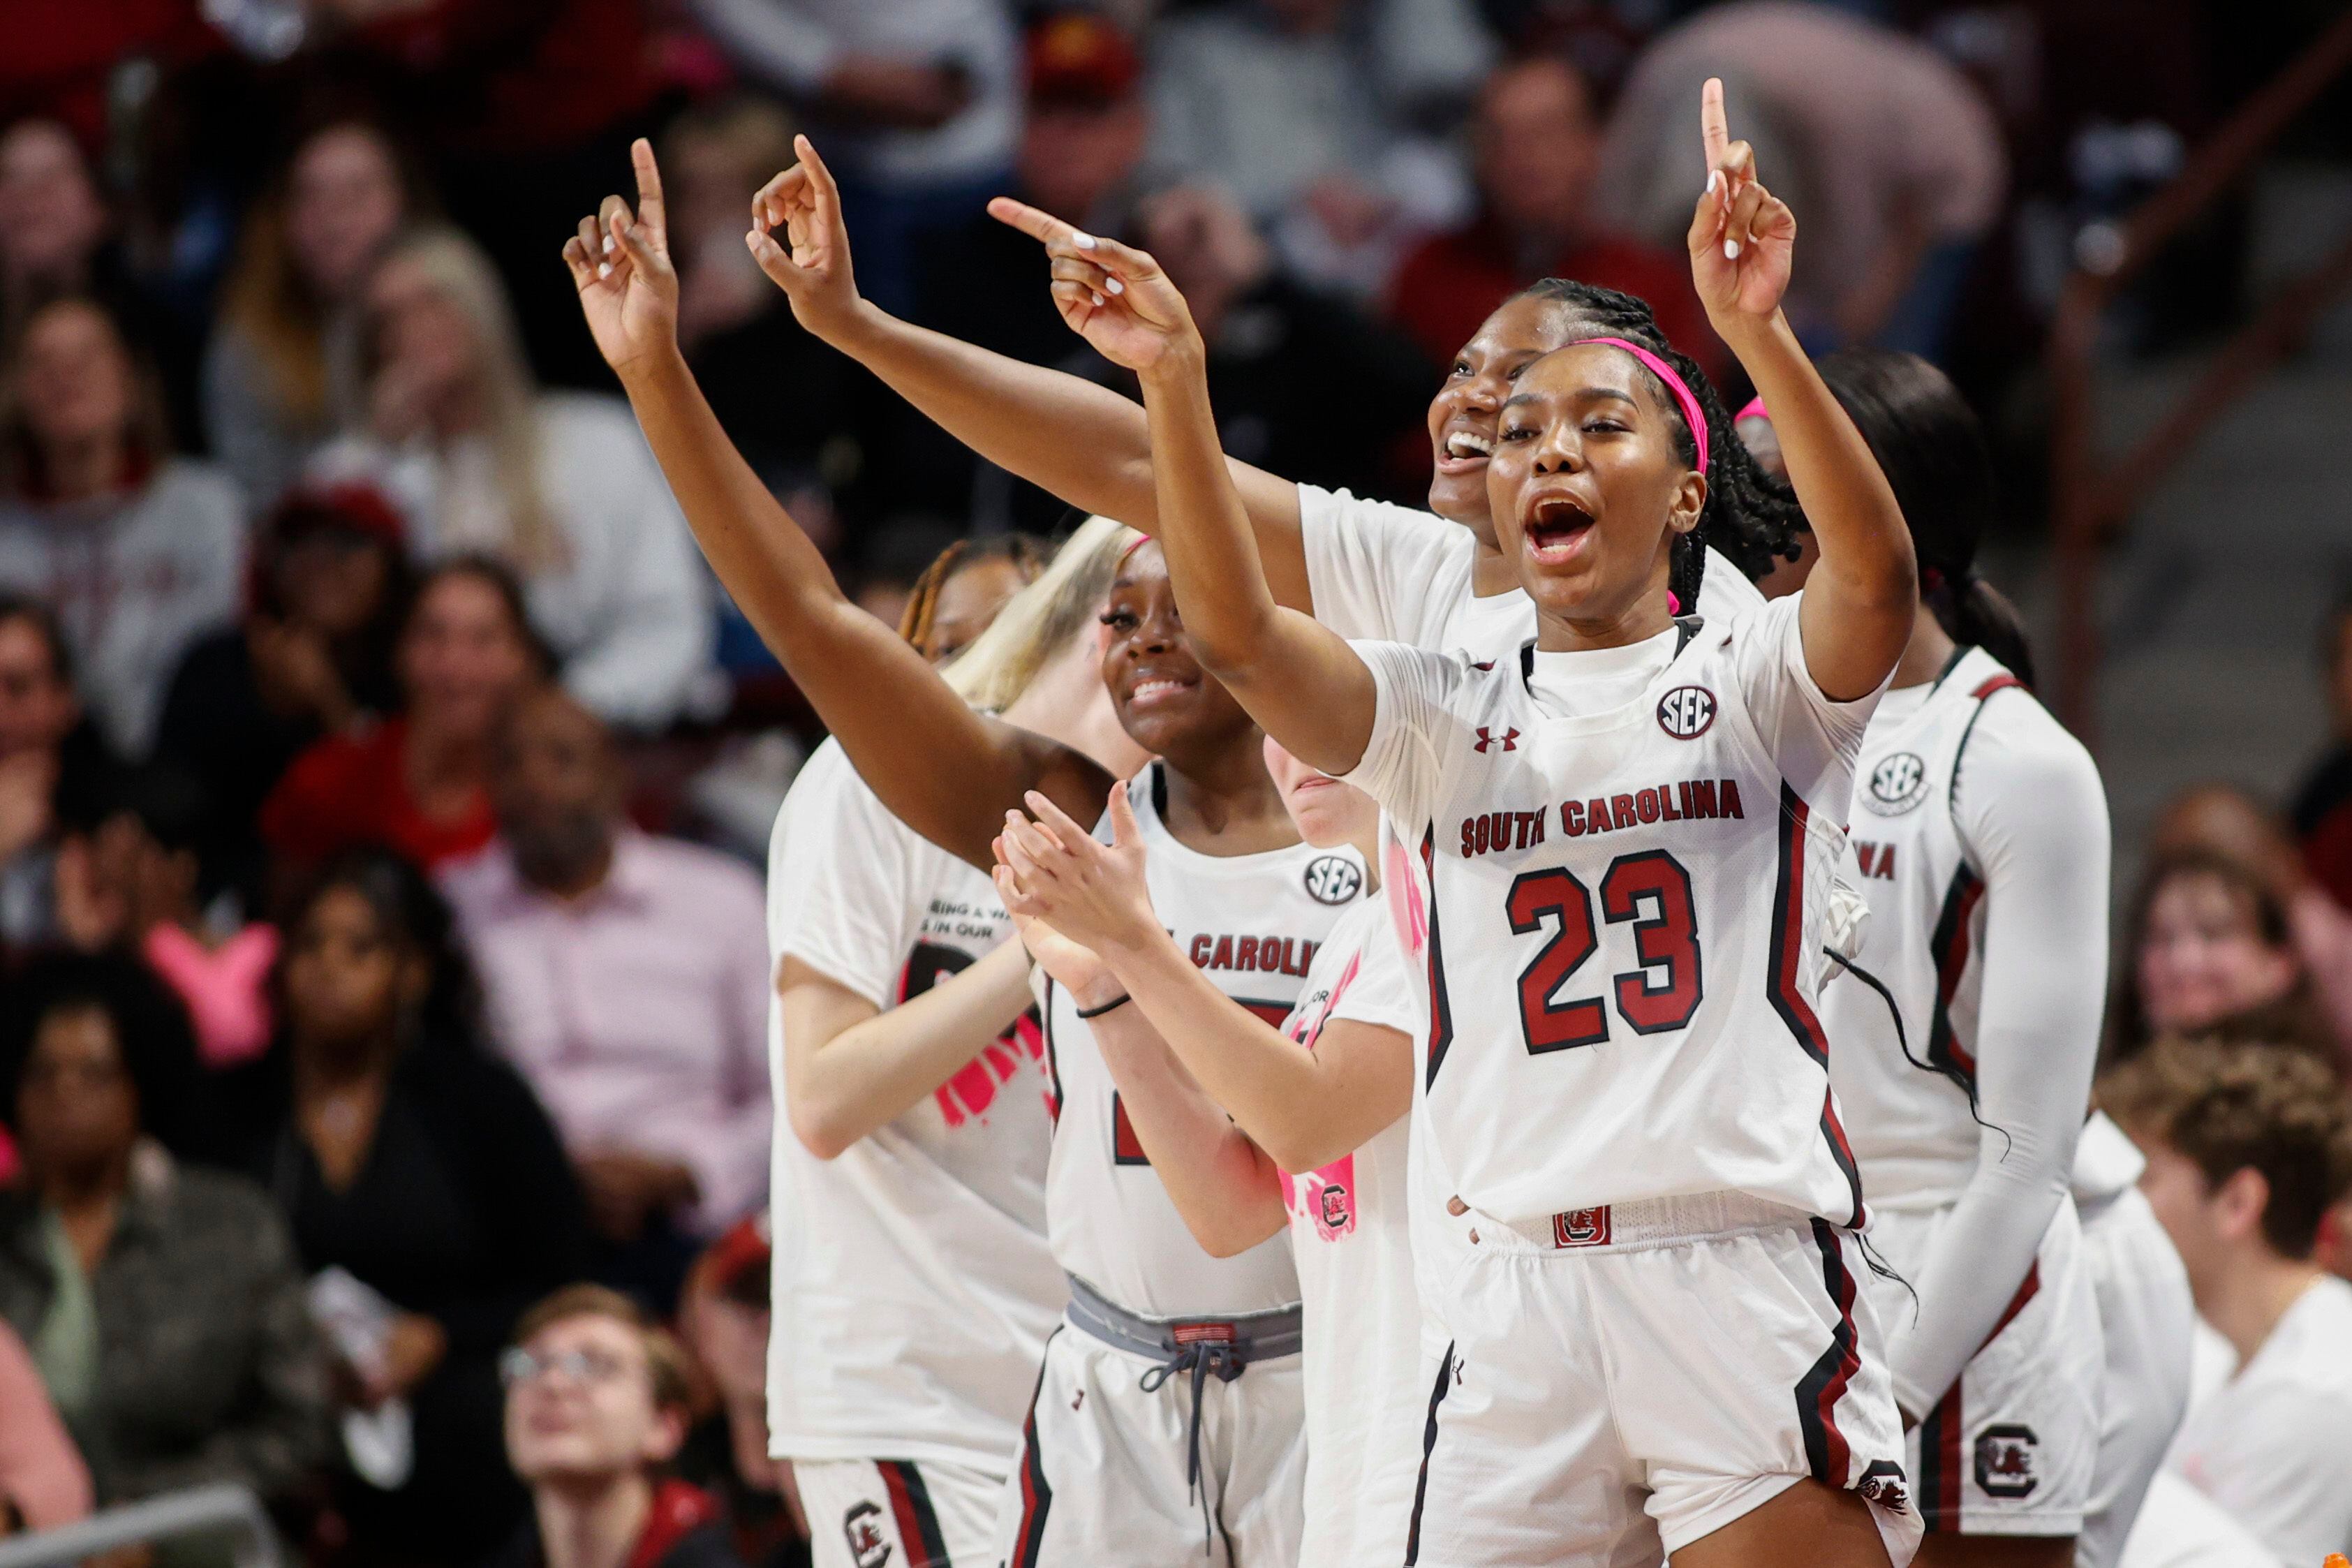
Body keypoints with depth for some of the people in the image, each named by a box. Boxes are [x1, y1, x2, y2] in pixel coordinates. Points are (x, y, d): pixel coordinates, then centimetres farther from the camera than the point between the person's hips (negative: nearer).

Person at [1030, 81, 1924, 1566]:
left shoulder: (1757, 684, 6)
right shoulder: (1447, 716, 15)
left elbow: (1877, 580, -16)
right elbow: (1239, 632, -3)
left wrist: (1758, 333, -31)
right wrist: (1176, 383, -18)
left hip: (1749, 1268, -3)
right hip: (1520, 1293, 3)